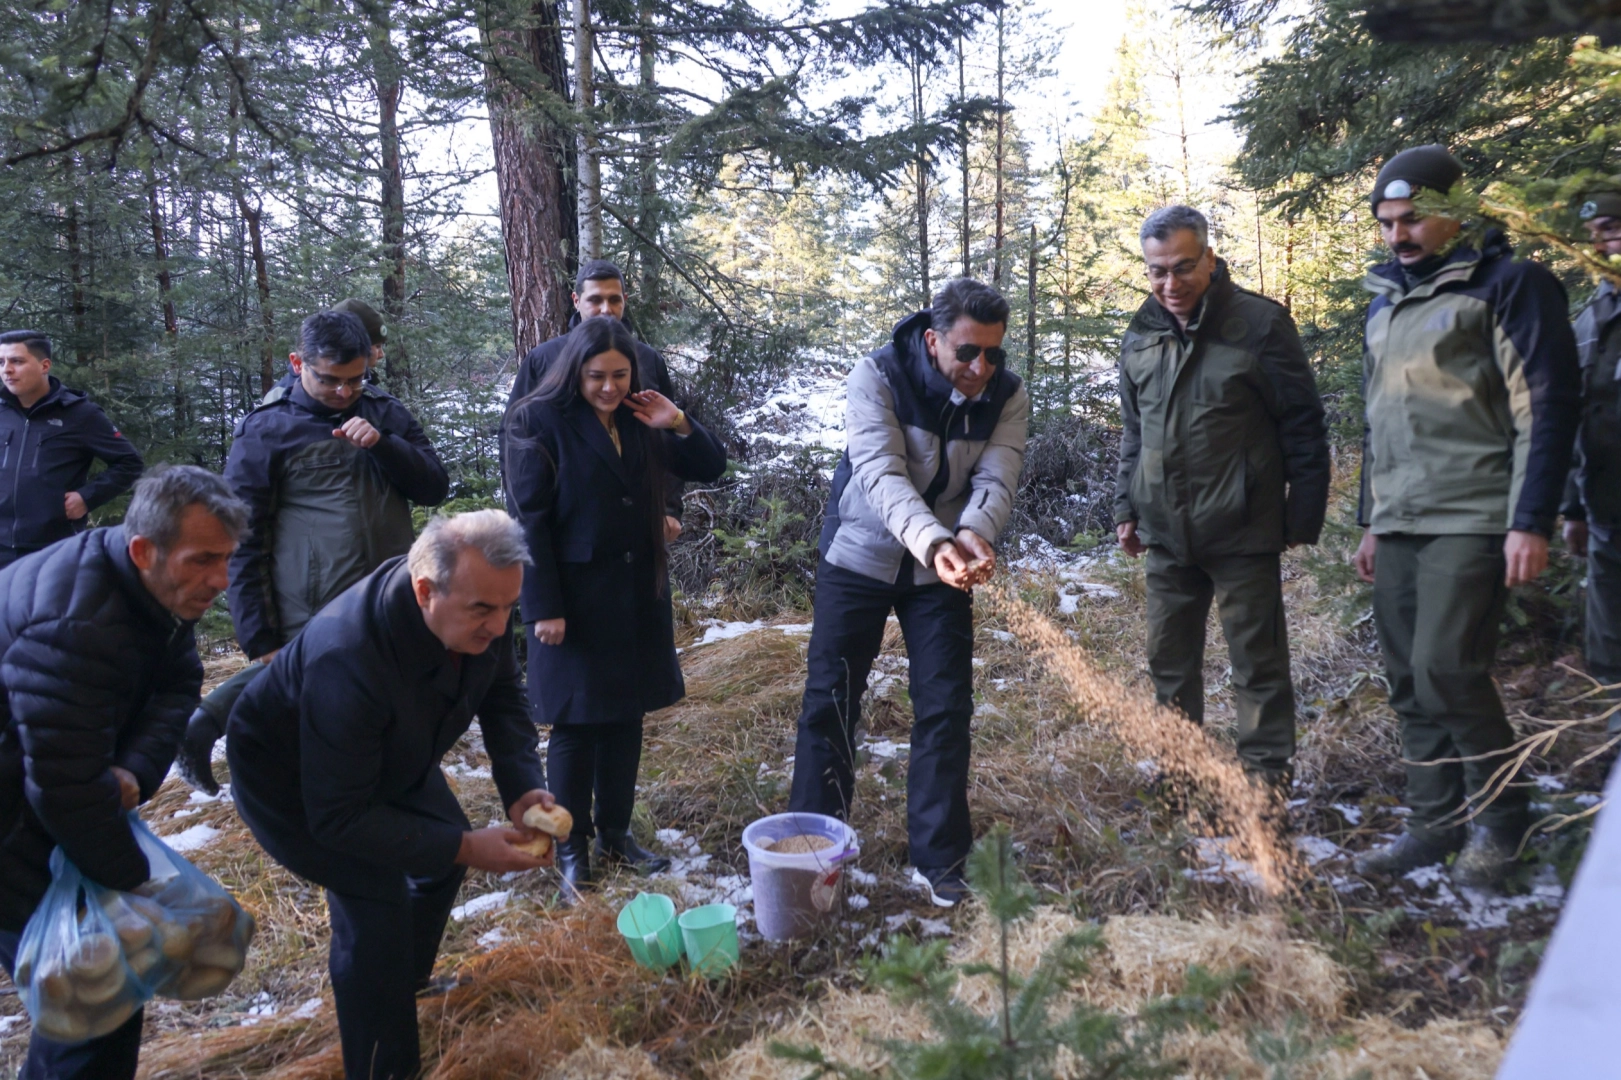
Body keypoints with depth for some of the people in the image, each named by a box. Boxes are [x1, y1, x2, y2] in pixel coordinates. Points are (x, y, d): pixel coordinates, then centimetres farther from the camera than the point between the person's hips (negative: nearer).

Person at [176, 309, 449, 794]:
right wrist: (261, 640, -3)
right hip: (312, 627, -4)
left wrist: (383, 444, -11)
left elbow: (435, 488, 6)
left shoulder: (386, 413, 10)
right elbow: (244, 543, 0)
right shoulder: (266, 429, -1)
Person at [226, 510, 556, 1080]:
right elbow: (337, 816, -35)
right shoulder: (348, 659, -44)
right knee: (377, 899, -17)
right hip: (289, 777, -7)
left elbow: (503, 695, -8)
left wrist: (522, 787, -24)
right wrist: (466, 847, -35)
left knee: (445, 850, 14)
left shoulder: (480, 607, -26)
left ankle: (408, 979, 43)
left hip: (388, 756, 7)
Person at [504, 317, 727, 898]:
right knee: (575, 725, 4)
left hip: (637, 595, 6)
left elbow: (711, 467, 9)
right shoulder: (539, 420, -9)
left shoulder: (639, 420, 6)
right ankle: (572, 850, 18)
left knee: (626, 718, 13)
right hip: (573, 599, -5)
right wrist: (543, 608, -17)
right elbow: (529, 519, -13)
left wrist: (678, 425, -9)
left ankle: (615, 833, 28)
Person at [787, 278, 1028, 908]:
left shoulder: (1007, 397, -10)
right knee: (830, 702, 2)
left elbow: (996, 481, -21)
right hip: (858, 556, -2)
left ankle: (939, 861, 15)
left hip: (943, 568, 2)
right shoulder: (876, 378, -20)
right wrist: (934, 541, -49)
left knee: (945, 709, 1)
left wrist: (973, 533, -45)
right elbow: (881, 474, -32)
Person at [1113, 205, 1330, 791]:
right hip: (1166, 533, 6)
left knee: (1257, 660, 4)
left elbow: (1303, 426, -6)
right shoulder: (1141, 334, 8)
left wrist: (1305, 515, -7)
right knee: (1169, 656, 14)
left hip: (1242, 531, -5)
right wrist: (1127, 508, 15)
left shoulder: (1260, 323, -8)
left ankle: (1266, 774, 16)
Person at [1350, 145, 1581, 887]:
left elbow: (1548, 406, -9)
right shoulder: (1385, 302, 19)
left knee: (1445, 669, -13)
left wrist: (1531, 522, -16)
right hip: (1399, 526, 7)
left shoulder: (1508, 285, -3)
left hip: (1471, 521, -7)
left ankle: (1498, 816, 9)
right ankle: (1435, 822, 17)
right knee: (1408, 682, 6)